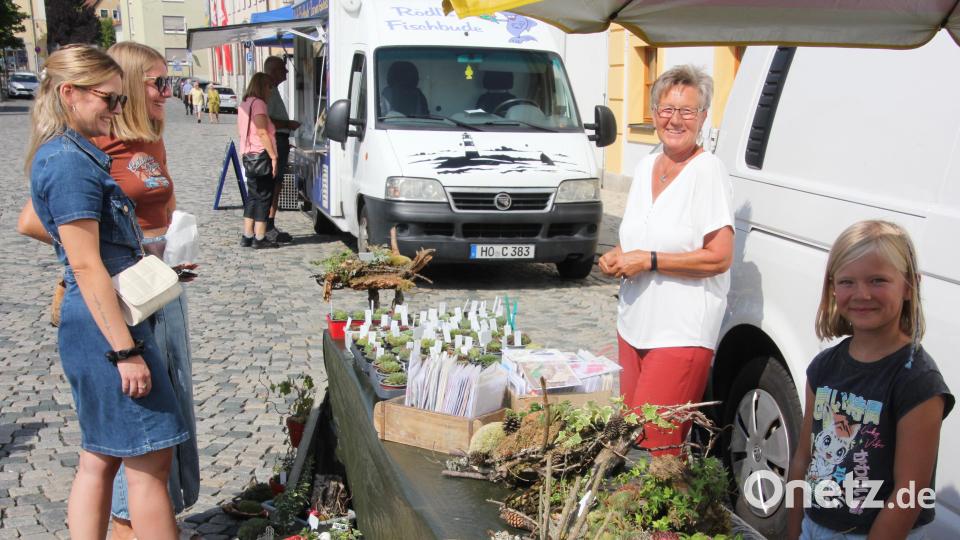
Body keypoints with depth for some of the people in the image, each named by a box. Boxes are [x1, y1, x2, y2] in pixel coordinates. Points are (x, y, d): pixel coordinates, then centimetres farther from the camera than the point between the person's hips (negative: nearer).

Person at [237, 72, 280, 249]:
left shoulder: (244, 104, 18)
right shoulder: (258, 103, -11)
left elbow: (241, 131, 21)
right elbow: (262, 132, -19)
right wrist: (273, 156, -19)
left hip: (249, 155, 9)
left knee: (253, 196, 13)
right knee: (264, 196, -4)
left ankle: (247, 236, 14)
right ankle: (260, 238, -3)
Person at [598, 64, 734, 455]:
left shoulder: (708, 171, -11)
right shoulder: (646, 166, 12)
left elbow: (719, 258, -17)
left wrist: (648, 261, -16)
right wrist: (618, 257, 3)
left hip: (682, 333, -7)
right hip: (634, 325, 8)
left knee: (656, 442, -10)